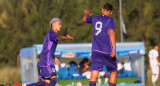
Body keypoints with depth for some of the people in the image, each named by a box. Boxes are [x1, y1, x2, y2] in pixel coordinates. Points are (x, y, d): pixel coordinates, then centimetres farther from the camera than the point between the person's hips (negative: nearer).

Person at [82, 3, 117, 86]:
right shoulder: (110, 20, -5)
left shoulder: (95, 18, 11)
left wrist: (86, 14, 54)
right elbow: (111, 32, -19)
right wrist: (114, 48, -26)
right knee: (114, 72, 13)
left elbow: (84, 19, 30)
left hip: (96, 50, 4)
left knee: (94, 74, -5)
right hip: (107, 51, -4)